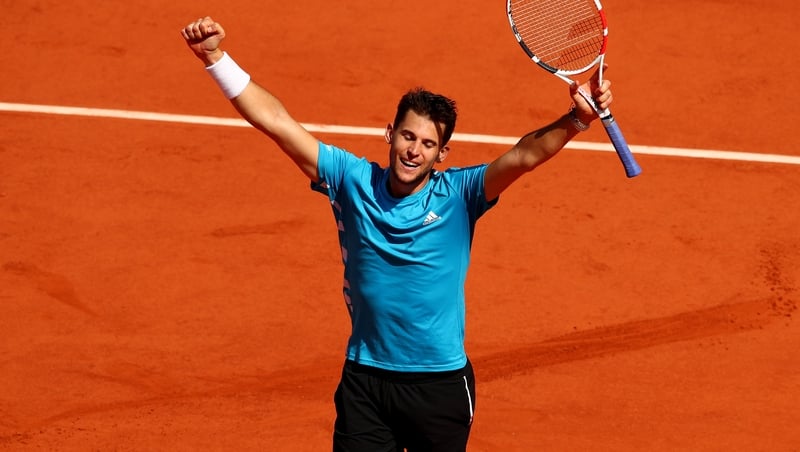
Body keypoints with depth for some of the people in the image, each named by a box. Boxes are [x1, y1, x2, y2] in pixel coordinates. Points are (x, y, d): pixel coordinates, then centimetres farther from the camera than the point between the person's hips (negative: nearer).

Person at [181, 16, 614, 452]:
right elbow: (276, 122, -7)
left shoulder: (458, 194, -8)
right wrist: (215, 56, -13)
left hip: (442, 384, -1)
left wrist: (576, 120, -41)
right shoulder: (353, 180, -4)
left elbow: (524, 156, -24)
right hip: (364, 381, 1)